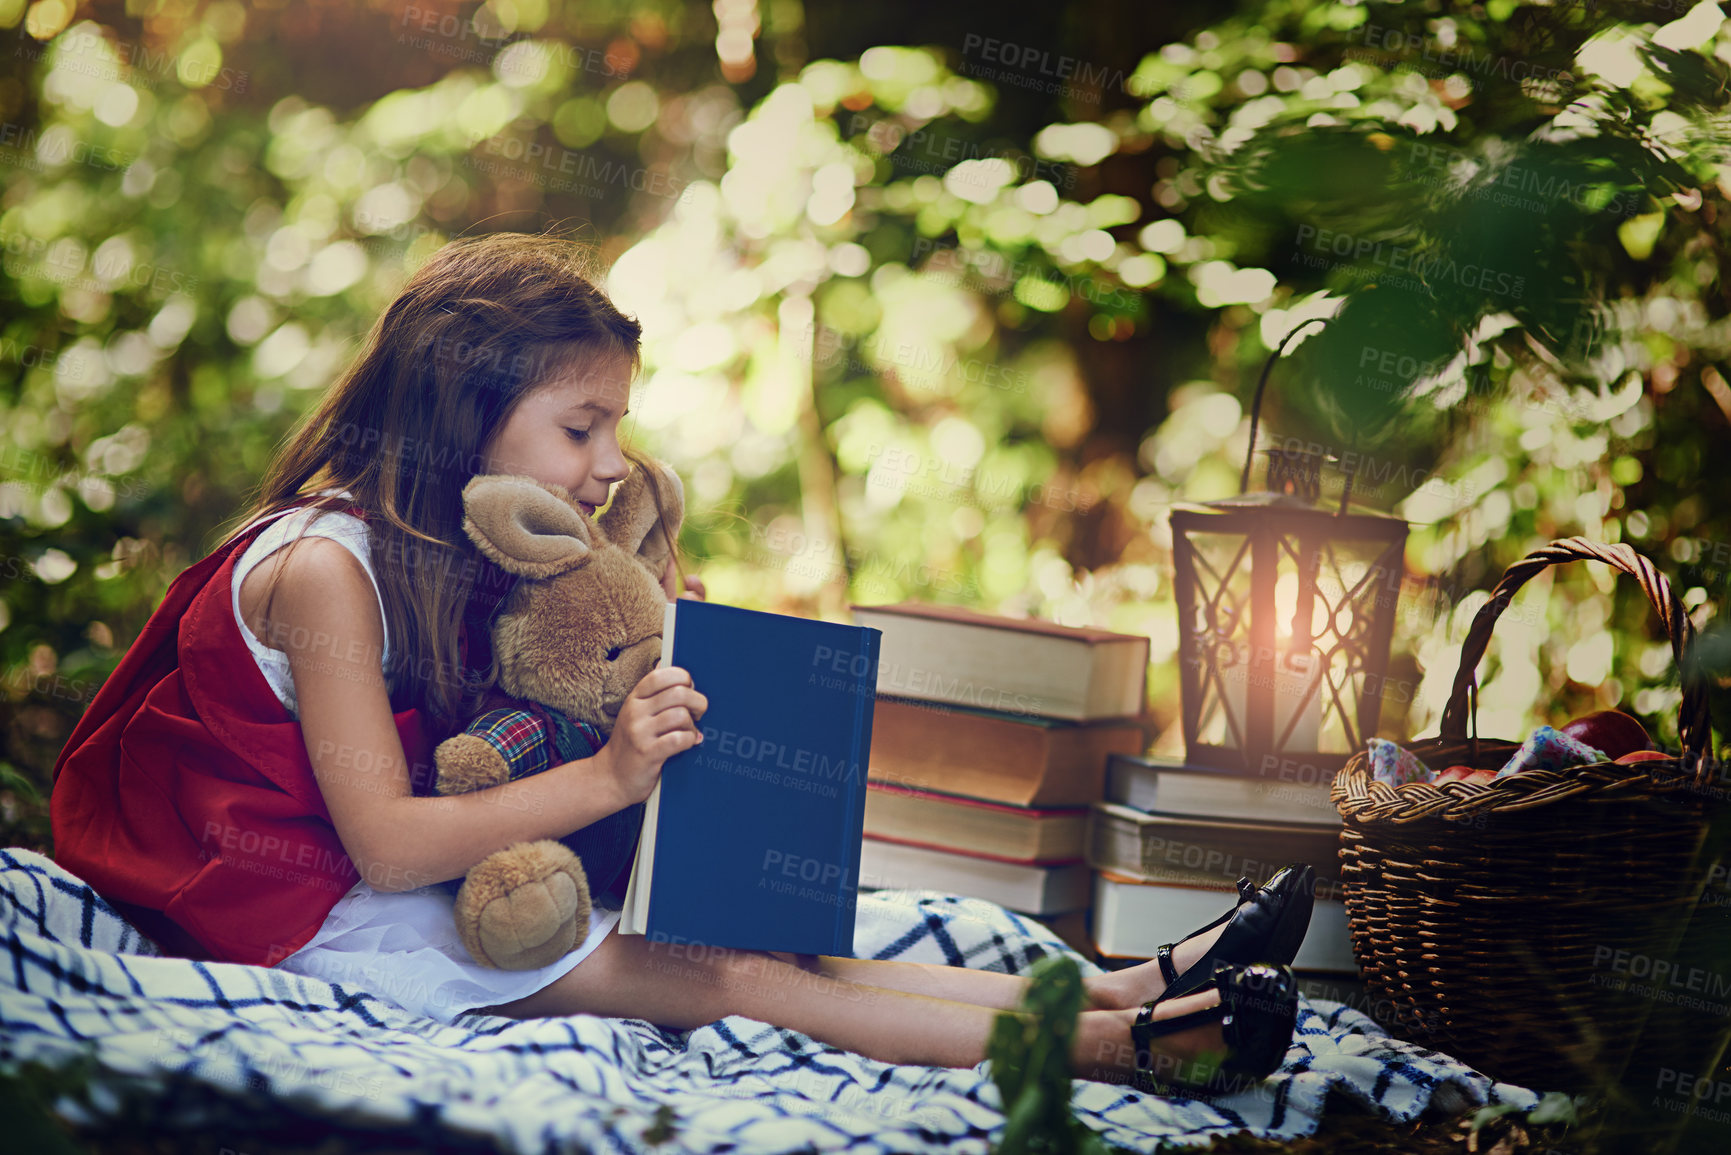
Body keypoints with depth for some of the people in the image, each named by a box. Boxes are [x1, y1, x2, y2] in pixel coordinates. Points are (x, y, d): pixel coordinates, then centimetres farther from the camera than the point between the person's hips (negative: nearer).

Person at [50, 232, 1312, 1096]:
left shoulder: (456, 560, 7)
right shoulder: (326, 566, -21)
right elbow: (387, 845, -26)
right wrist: (606, 778, -31)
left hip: (434, 878, 8)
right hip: (320, 910, -8)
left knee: (731, 950, -11)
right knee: (711, 977, -22)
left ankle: (1136, 986, -24)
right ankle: (1121, 1044, -31)